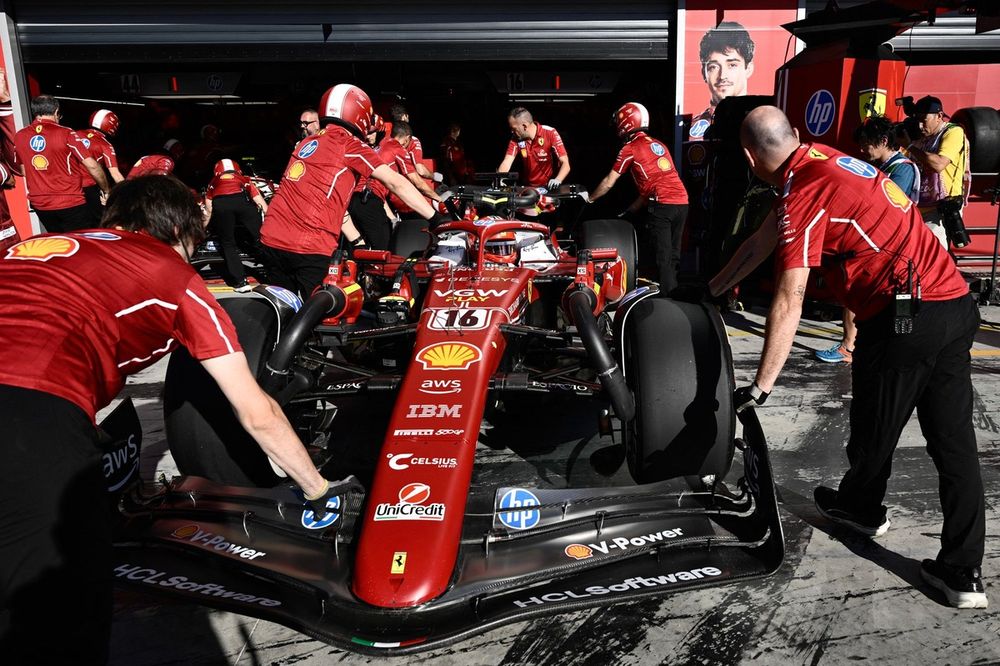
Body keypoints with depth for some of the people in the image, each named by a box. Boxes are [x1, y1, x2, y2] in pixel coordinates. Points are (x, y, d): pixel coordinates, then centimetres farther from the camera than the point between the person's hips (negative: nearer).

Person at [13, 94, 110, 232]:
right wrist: (106, 190, -1)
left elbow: (24, 172, 14)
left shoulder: (19, 136, 3)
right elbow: (92, 166, -15)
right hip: (70, 203, -6)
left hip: (39, 204, 6)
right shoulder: (65, 134, -13)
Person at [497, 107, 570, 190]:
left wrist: (557, 180, -38)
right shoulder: (516, 138, -5)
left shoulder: (550, 133, -15)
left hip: (549, 187, -2)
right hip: (528, 187, 2)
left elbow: (565, 164, -18)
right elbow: (507, 163, -11)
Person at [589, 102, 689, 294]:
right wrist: (630, 209, 29)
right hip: (682, 201, 7)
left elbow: (609, 183, 7)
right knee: (673, 256, 13)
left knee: (663, 258, -4)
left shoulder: (629, 149, 2)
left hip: (662, 205, -7)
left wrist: (589, 199, 22)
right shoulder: (659, 145, 24)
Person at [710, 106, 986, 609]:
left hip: (905, 317, -9)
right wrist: (709, 290, 29)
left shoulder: (804, 194, -14)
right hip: (956, 305, 9)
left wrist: (759, 388, -14)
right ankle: (963, 574, 16)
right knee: (954, 444, 9)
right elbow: (762, 241, 22)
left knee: (874, 429, 16)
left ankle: (860, 507, 42)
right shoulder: (822, 159, 14)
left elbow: (788, 304, -19)